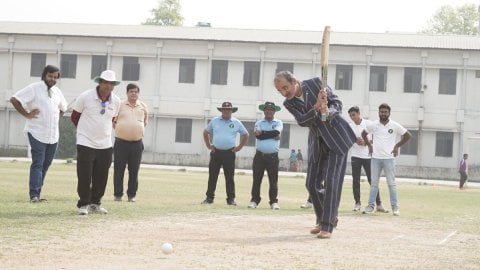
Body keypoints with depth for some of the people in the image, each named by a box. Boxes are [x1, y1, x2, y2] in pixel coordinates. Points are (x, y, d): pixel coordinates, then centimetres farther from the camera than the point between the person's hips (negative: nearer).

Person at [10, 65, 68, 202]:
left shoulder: (57, 92, 14)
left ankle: (37, 193, 16)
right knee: (38, 164, -12)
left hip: (53, 135, 7)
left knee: (45, 165, 9)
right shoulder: (34, 88, -7)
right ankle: (34, 195, -14)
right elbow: (14, 99, -11)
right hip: (37, 133, -6)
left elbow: (63, 108, 31)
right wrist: (26, 114, -13)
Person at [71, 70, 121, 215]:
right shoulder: (85, 97, -10)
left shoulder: (116, 101, 1)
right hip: (86, 144, -4)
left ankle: (95, 203, 23)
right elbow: (74, 117, 4)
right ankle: (83, 204, 10)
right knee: (84, 177, -3)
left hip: (105, 146, 4)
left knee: (101, 178, 9)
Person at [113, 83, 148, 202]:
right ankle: (117, 194, 8)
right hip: (121, 142, -2)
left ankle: (132, 195, 12)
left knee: (134, 170, 4)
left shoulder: (143, 107, 8)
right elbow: (113, 121, 10)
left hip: (137, 143, 2)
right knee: (118, 170, 1)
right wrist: (120, 131, 7)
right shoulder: (120, 105, 2)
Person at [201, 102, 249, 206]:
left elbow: (246, 135, 13)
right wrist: (208, 145, 9)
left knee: (229, 177, 1)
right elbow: (206, 132, 18)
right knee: (212, 176, 3)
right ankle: (209, 198, 10)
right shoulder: (215, 121, 6)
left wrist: (239, 147, 5)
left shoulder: (236, 123, 3)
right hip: (216, 152, 1)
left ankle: (231, 199, 5)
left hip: (229, 153, -1)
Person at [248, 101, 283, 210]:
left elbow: (276, 132, -15)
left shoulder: (278, 123, 7)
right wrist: (272, 135, -11)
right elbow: (258, 136, -9)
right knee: (256, 179, 3)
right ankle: (254, 200, 8)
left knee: (273, 180, 1)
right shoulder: (259, 123, 9)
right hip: (259, 155, 1)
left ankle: (274, 202, 5)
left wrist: (262, 133, -9)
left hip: (273, 157, -1)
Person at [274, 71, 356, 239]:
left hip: (337, 138, -5)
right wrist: (316, 108, -35)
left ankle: (327, 226, -12)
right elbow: (302, 121, -17)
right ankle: (323, 219, 24)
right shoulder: (289, 103, -2)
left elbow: (337, 103, -13)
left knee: (331, 182, -11)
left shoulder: (315, 84, -12)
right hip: (317, 143, 5)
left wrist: (328, 112, -35)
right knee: (312, 183, 6)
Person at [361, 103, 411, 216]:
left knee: (391, 183, -1)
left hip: (389, 158, -2)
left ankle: (395, 207, 2)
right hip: (375, 157, 2)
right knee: (374, 183, 6)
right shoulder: (373, 125, 3)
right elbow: (364, 133, 19)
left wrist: (397, 146, 3)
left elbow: (407, 135, 7)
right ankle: (371, 206, 9)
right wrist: (369, 145, 10)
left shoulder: (395, 126, -2)